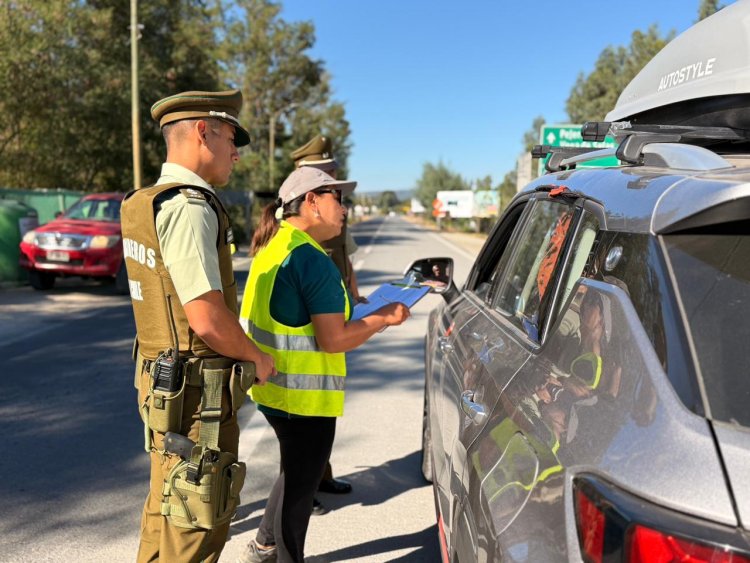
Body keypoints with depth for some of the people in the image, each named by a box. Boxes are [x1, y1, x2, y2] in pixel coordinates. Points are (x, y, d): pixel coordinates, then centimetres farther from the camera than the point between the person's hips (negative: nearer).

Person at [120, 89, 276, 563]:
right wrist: (258, 358, -7)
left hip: (162, 380, 10)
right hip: (195, 394, -10)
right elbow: (208, 319, -25)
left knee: (167, 515, 24)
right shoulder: (188, 207, -21)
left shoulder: (145, 202, 10)